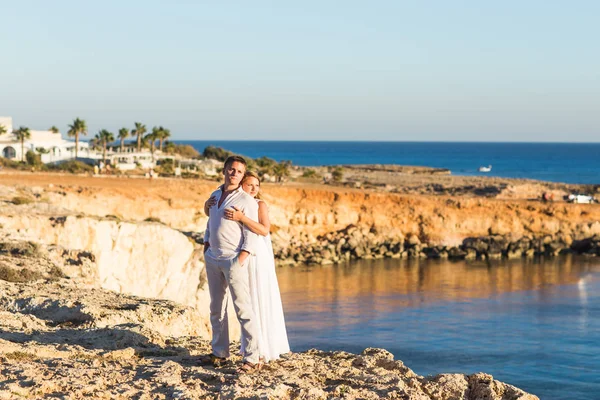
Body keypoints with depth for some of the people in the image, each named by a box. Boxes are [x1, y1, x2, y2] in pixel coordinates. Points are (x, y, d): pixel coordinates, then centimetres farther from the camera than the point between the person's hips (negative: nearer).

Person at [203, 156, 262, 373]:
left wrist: (240, 260, -19)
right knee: (216, 308, 12)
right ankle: (219, 353, 20)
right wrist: (206, 249, 14)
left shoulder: (246, 200, -8)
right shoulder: (215, 195, 13)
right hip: (213, 258, 7)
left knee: (242, 308, -9)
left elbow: (251, 235, -11)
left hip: (234, 259, -7)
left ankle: (252, 358, -8)